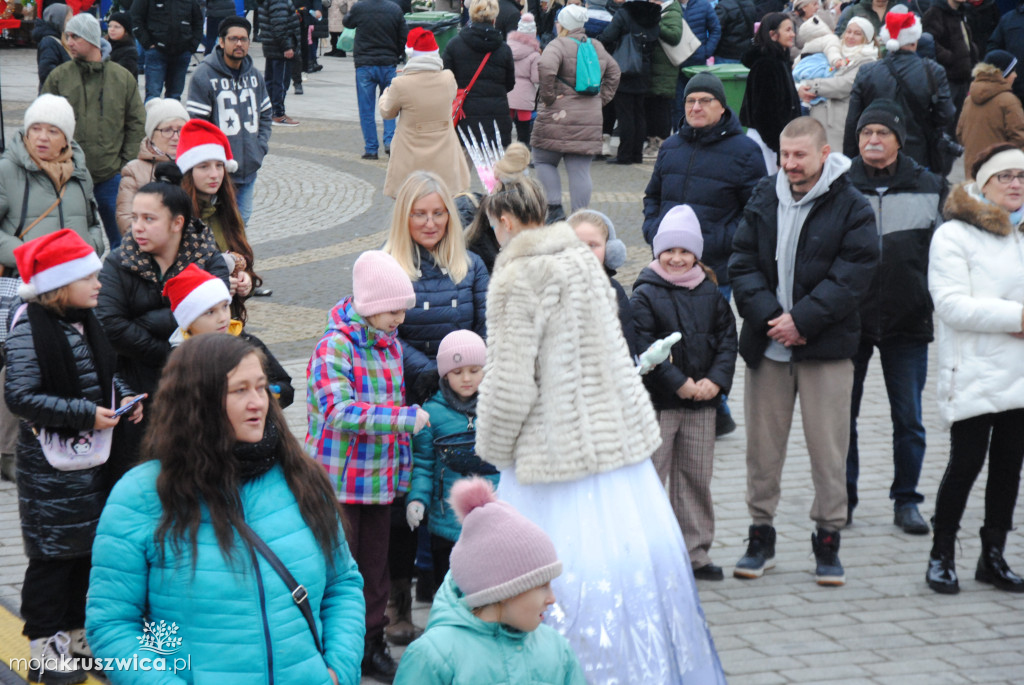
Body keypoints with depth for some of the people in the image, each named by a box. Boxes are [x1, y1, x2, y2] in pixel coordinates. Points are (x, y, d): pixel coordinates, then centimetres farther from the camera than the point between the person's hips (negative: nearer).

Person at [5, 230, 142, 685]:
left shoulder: (83, 320, 6)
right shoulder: (29, 328, -18)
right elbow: (20, 396, -22)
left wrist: (122, 397, 1)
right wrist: (85, 414, -24)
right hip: (50, 463, -8)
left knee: (86, 545, 14)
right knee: (53, 553, -1)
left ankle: (73, 634, 28)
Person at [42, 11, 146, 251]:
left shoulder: (123, 78, 3)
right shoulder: (58, 77, 1)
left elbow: (137, 125, 7)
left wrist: (126, 165, -1)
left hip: (112, 176, 0)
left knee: (121, 238, 7)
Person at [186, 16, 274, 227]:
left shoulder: (254, 75, 11)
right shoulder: (204, 75, -9)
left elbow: (266, 114, 21)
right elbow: (196, 123, -11)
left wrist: (261, 146, 6)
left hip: (250, 168, 6)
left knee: (242, 221, 12)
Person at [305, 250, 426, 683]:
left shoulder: (391, 346, 8)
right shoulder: (334, 347, -16)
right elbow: (339, 411, -29)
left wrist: (402, 469, 20)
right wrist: (408, 417, -30)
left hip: (380, 480, 7)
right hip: (338, 482, -7)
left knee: (376, 569, 14)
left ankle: (371, 648, 26)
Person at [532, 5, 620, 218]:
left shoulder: (559, 45, -8)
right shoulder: (597, 48, 14)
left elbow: (546, 67, -26)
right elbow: (613, 73, 26)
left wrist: (548, 96, -15)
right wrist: (601, 99, 21)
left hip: (557, 117, -5)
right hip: (589, 121, 5)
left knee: (543, 161, 11)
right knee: (581, 170, 5)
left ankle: (555, 208, -1)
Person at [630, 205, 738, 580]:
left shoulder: (710, 293, 9)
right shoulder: (645, 295, -5)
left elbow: (727, 339, 9)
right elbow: (643, 348, -12)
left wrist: (716, 380, -7)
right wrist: (679, 383, -17)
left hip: (702, 399, 5)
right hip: (656, 401, -4)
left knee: (696, 478, 10)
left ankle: (696, 553, 19)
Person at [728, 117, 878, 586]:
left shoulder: (851, 208, -5)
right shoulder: (764, 199, 7)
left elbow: (851, 277, -10)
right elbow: (743, 263, 4)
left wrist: (802, 320, -16)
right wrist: (768, 316, -10)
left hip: (826, 348, -3)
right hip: (767, 345, 3)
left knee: (828, 450, 0)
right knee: (762, 445, 9)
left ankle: (827, 542, 11)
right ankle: (760, 537, 20)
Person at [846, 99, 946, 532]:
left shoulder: (929, 188, 3)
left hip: (907, 322, 1)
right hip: (849, 321, 0)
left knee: (909, 419, 5)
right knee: (842, 416, 6)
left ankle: (907, 501, 17)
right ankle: (842, 500, 18)